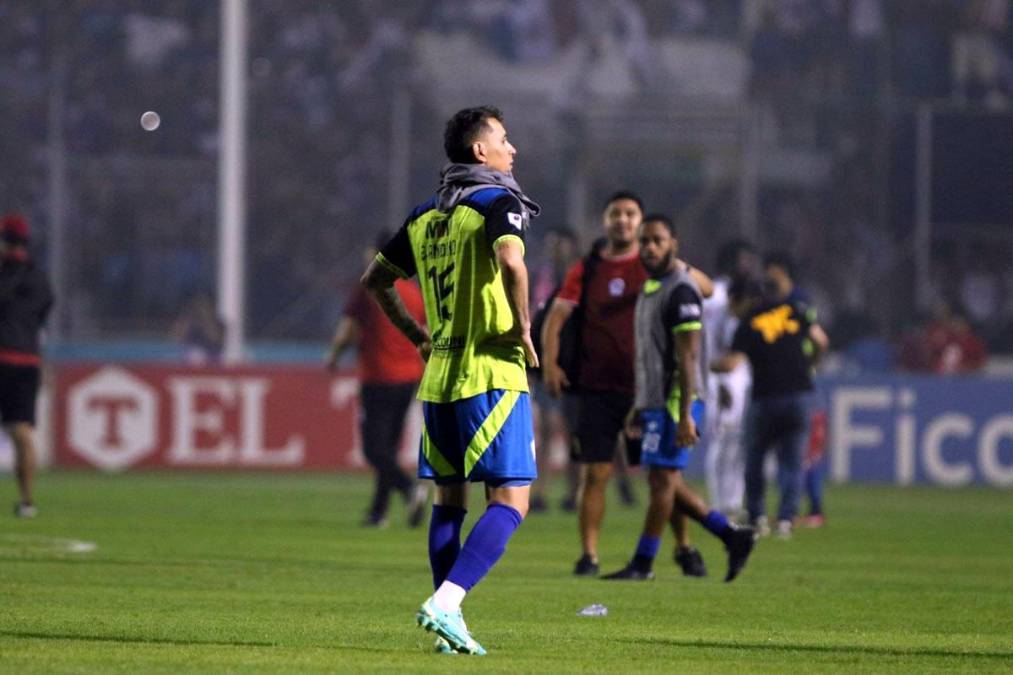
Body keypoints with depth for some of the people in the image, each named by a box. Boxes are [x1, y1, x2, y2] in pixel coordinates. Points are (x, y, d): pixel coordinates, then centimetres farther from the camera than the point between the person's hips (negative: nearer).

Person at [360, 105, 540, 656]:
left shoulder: (424, 217, 15)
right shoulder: (499, 203, -8)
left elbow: (374, 280, 22)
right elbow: (511, 261, -28)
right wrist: (523, 329, -15)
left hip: (438, 377, 7)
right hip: (493, 375, -7)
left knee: (449, 500, 14)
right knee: (510, 501, -6)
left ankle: (448, 627, 12)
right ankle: (445, 604, -20)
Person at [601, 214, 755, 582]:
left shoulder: (680, 290, -13)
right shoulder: (650, 288, 17)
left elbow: (687, 357, -18)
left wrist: (685, 415, -22)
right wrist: (638, 407, 24)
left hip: (675, 400, -10)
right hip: (654, 401, 10)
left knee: (662, 479, -4)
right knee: (666, 482, 10)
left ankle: (643, 563, 0)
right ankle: (732, 535, 16)